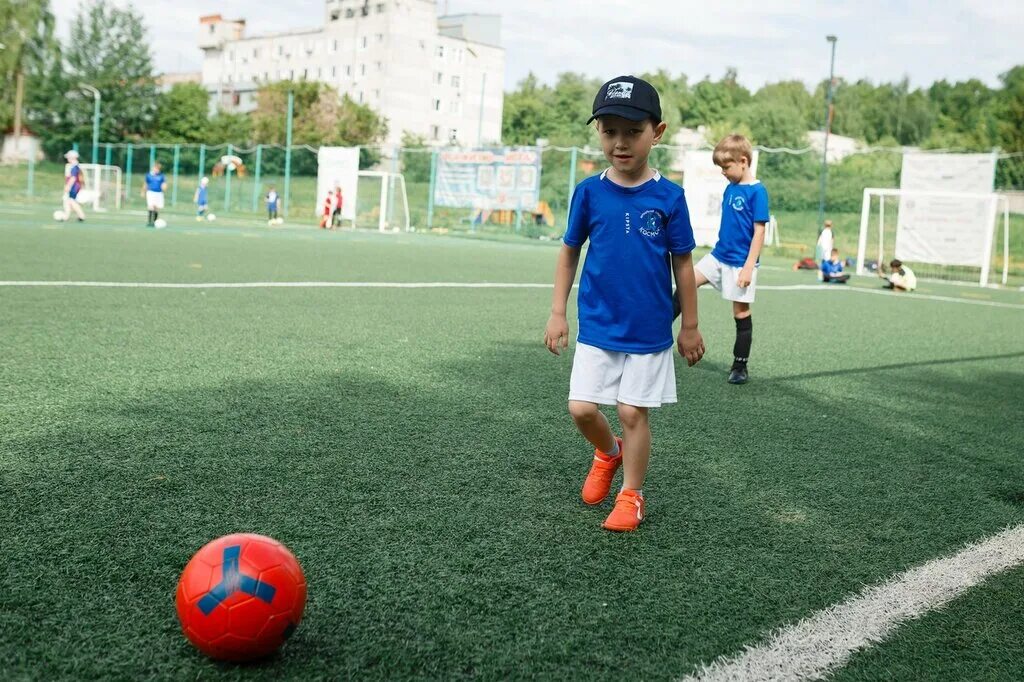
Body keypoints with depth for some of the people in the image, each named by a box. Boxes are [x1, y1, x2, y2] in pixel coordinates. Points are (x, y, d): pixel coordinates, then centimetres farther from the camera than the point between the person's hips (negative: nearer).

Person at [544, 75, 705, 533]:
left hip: (648, 332, -2)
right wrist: (557, 313, 5)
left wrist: (690, 327, 3)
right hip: (596, 327, 2)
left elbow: (682, 264, -2)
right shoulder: (589, 192, -4)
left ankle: (631, 497, 23)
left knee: (633, 412, 4)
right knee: (581, 408, 1)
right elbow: (569, 253, 6)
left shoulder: (669, 197, -9)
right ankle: (608, 452, 35)